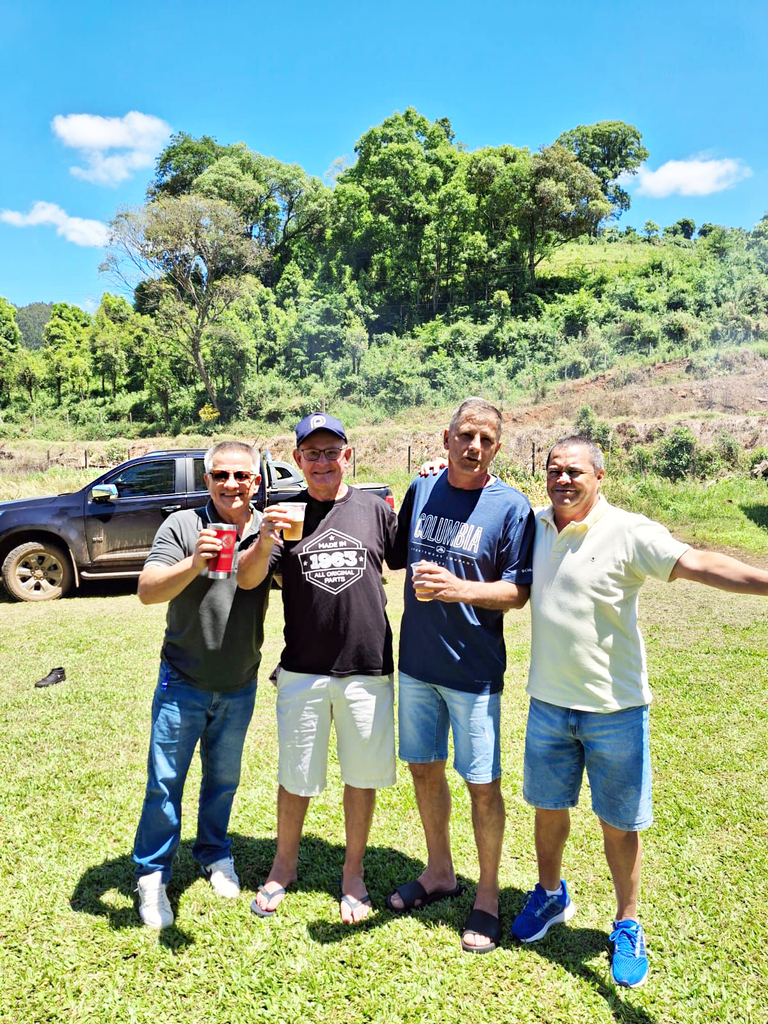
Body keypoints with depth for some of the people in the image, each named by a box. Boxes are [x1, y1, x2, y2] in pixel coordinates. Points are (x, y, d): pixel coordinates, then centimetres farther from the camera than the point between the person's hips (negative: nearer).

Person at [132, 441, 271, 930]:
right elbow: (147, 591, -21)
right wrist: (193, 564, -39)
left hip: (240, 685, 3)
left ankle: (216, 854, 40)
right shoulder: (183, 526, -12)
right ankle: (153, 876, 25)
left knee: (224, 778, 18)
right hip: (184, 682, -2)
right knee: (165, 783, 6)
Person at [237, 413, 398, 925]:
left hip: (368, 668, 0)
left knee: (362, 776, 11)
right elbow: (247, 579, -8)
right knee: (295, 777, 13)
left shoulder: (376, 508, 2)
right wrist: (265, 542, -30)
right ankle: (285, 867, 37)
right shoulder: (286, 514, 1)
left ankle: (354, 873, 32)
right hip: (302, 671, 0)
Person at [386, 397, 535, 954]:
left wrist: (458, 588, -25)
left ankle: (488, 896, 27)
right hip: (416, 659, 5)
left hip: (474, 668, -5)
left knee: (482, 783, 6)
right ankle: (439, 872, 39)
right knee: (424, 767, 17)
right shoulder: (421, 490, 3)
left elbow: (519, 592, -12)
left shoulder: (511, 506, -10)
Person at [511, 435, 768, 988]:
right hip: (548, 700, 4)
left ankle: (628, 926, 34)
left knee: (619, 823, 10)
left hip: (614, 707, -4)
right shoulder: (534, 526, 2)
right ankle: (550, 895, 44)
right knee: (548, 807, 19)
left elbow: (696, 563, -28)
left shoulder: (628, 532, -14)